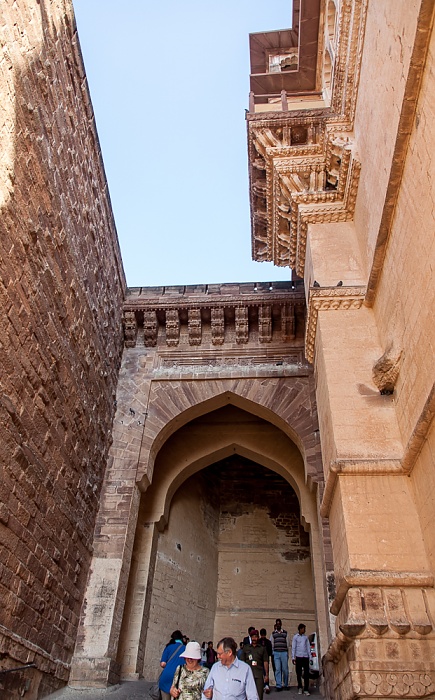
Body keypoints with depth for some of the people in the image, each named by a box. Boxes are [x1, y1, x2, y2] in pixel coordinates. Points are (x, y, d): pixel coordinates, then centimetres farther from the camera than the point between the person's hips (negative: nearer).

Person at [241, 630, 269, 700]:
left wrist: (266, 674, 3)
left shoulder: (262, 648, 7)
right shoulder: (246, 648, 9)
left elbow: (265, 662, 7)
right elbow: (242, 661, 9)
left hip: (259, 675, -1)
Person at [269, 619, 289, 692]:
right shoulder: (273, 634, 9)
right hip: (276, 653, 0)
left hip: (284, 653, 0)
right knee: (277, 669, -3)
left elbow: (287, 644, 10)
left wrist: (287, 653, 7)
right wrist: (272, 653, 7)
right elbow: (272, 644, 12)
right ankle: (279, 685, 2)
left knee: (285, 669, 2)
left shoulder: (285, 633, 8)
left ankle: (285, 685, 17)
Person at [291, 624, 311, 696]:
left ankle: (306, 690, 0)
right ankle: (300, 688, 21)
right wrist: (293, 657, -5)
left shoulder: (306, 637, 12)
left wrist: (310, 657, 7)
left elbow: (308, 647, 13)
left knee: (307, 673, -4)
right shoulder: (295, 637, 3)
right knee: (299, 673, 4)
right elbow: (293, 648, 1)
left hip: (305, 657, 2)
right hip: (298, 657, -2)